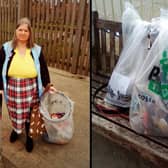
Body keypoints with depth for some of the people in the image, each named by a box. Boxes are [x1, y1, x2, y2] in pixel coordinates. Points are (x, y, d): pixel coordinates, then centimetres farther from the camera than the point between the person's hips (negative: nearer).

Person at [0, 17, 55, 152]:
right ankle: (16, 130, 49)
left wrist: (48, 85, 1)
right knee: (14, 113, 18)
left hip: (31, 89, 0)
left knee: (30, 114, 12)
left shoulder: (36, 50, -3)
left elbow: (43, 69, 4)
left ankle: (29, 136, 36)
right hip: (12, 89, 1)